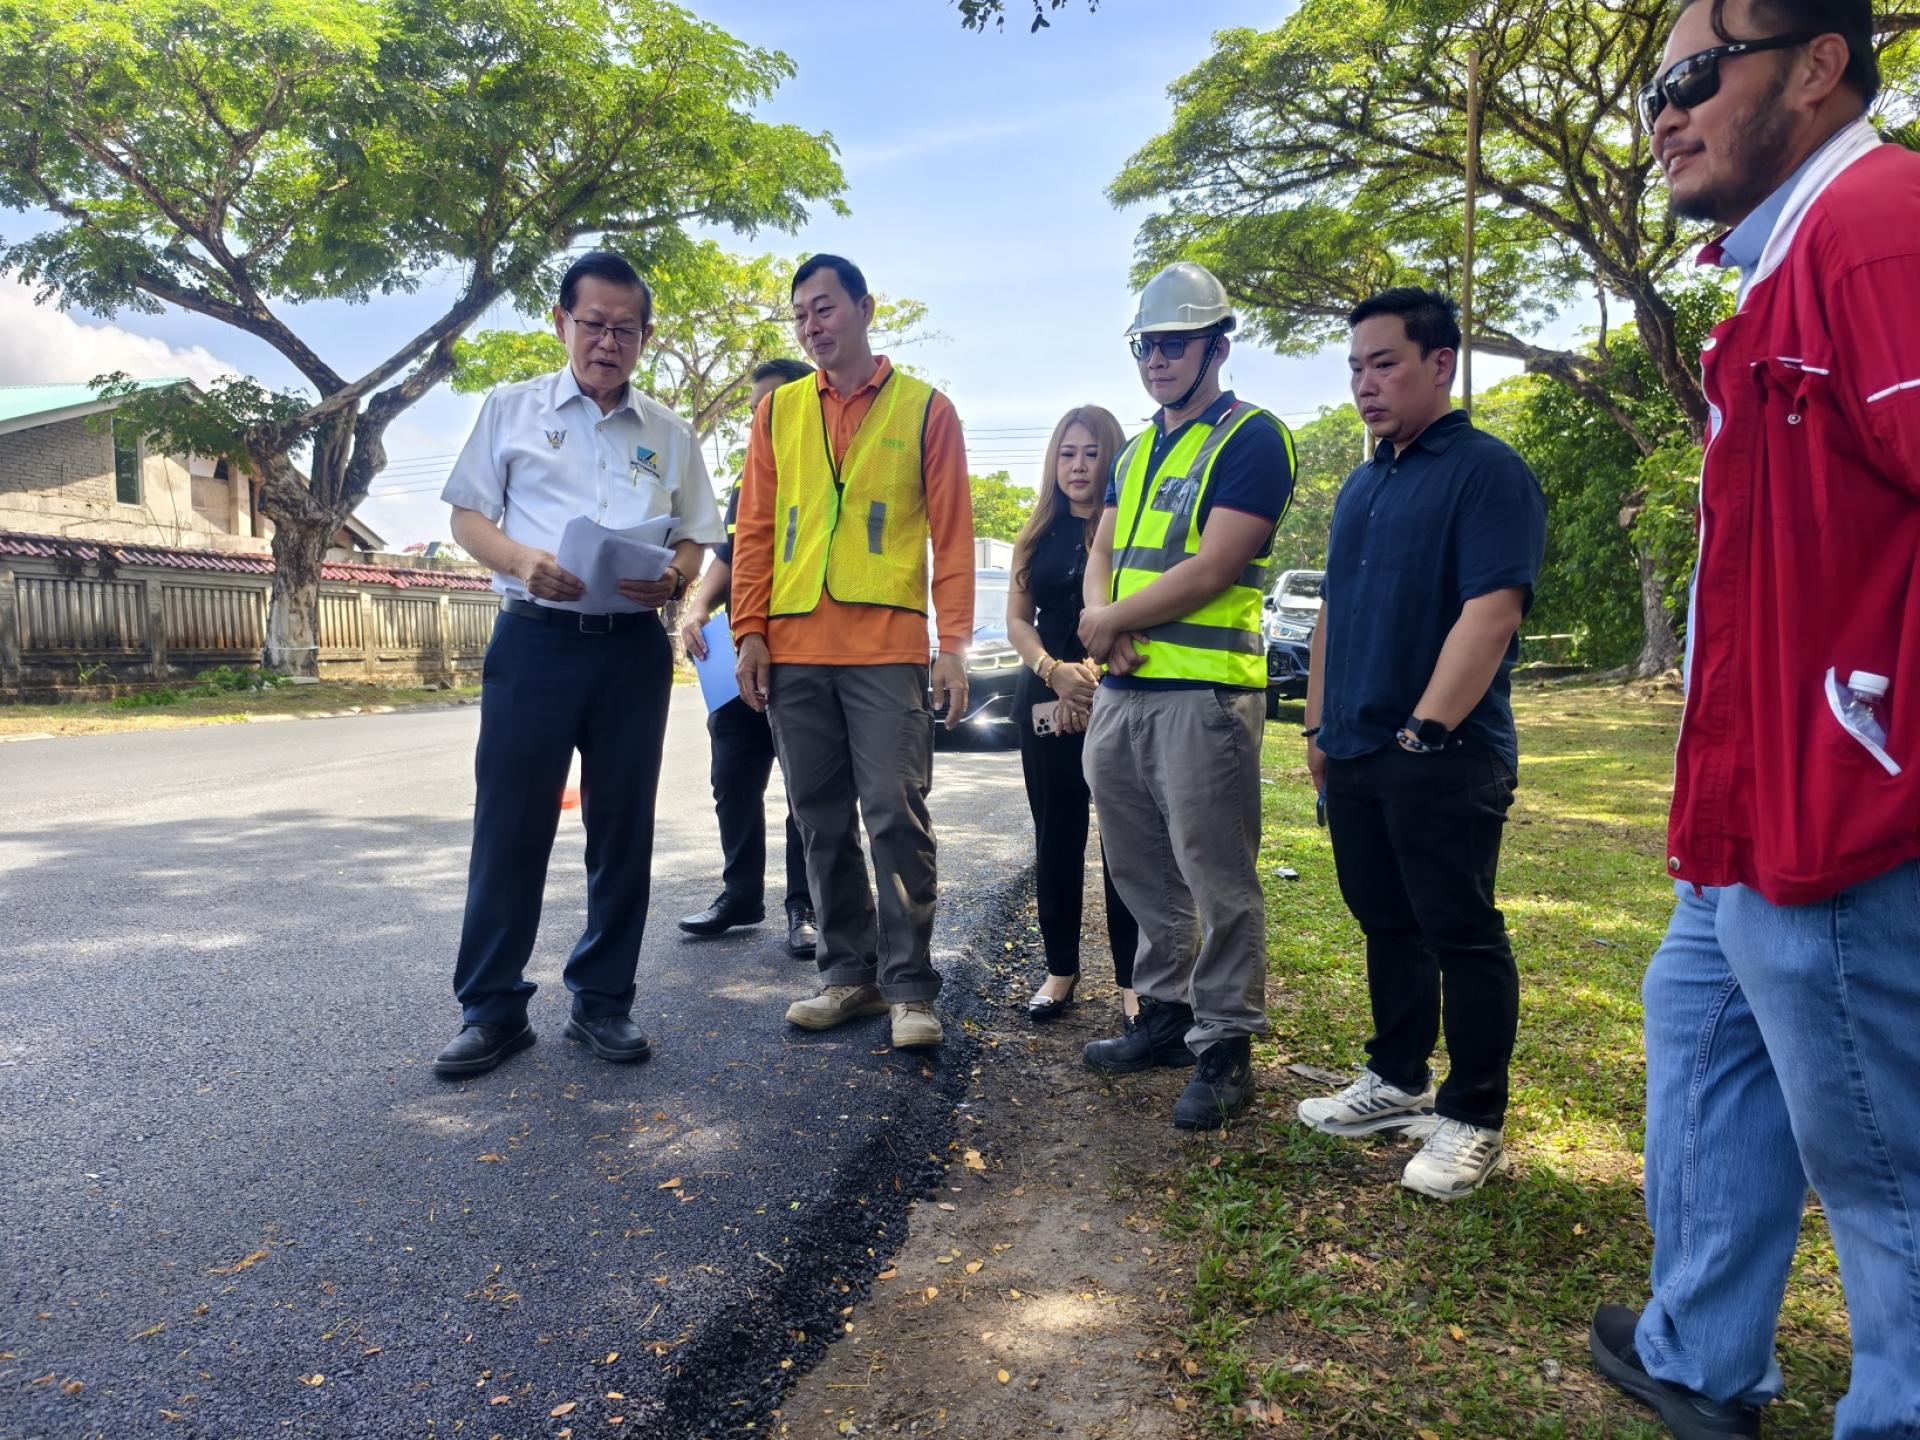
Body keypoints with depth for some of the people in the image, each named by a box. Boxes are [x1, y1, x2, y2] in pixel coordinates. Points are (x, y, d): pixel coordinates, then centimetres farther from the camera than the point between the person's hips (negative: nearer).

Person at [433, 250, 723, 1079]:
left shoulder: (669, 434, 14)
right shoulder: (511, 409, 9)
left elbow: (696, 539, 12)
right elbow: (468, 515, 5)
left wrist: (672, 578, -12)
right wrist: (522, 561, -16)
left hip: (634, 646, 2)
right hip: (534, 638, -2)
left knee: (622, 827, 6)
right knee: (510, 825, -1)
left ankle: (603, 1001, 19)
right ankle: (492, 1007, 11)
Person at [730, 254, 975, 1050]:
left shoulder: (925, 408, 6)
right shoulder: (778, 410, 14)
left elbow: (952, 533, 2)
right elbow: (755, 528, 12)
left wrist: (954, 642, -6)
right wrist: (749, 632, 3)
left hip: (888, 649, -3)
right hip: (793, 649, 4)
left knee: (897, 818, -5)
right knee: (822, 821, 8)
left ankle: (909, 988, 5)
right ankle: (847, 973, 19)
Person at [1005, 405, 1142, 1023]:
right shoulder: (1040, 534, 13)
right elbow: (1017, 620, 9)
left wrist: (1093, 676, -15)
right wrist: (1055, 672, -8)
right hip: (1046, 701, 4)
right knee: (1056, 838, 9)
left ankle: (1131, 980, 8)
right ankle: (1061, 968, 21)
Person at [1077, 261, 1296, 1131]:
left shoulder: (1250, 438, -6)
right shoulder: (1135, 451, 20)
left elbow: (1210, 571, -15)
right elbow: (1102, 554, 16)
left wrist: (1106, 621, -7)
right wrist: (1105, 618, -7)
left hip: (1205, 691, -8)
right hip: (1120, 690, 8)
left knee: (1217, 879, -2)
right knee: (1143, 873, 15)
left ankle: (1225, 1047, 10)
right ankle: (1165, 1014, 29)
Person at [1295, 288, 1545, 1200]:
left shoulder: (1486, 471, -9)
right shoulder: (1362, 486, 17)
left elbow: (1493, 610, -18)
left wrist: (1426, 729, -21)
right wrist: (1319, 725, 15)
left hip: (1444, 754, -8)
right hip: (1356, 752, 8)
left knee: (1461, 935, 1)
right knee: (1387, 925, 16)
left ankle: (1473, 1121, 13)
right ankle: (1398, 1081, 30)